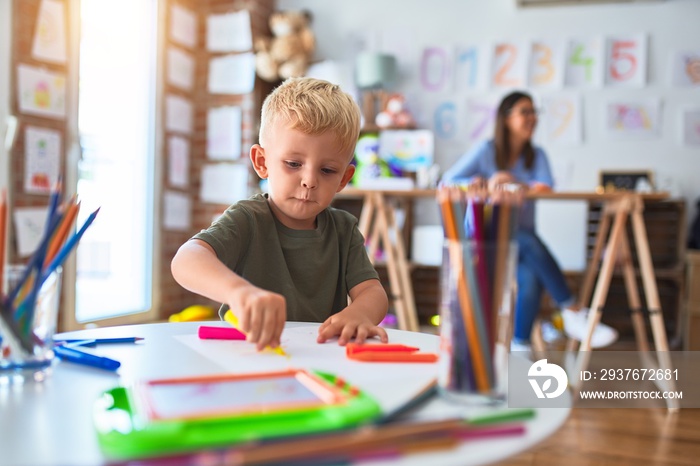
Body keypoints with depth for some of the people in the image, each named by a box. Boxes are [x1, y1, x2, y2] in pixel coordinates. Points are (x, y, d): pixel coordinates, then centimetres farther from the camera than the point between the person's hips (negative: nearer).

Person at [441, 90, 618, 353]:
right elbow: (447, 181, -8)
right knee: (530, 241, -35)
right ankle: (574, 313, -31)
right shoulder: (486, 151, 1)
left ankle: (520, 346, -21)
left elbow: (546, 188, -7)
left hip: (521, 243, 3)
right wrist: (484, 183, -23)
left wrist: (515, 182, -22)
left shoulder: (537, 155, 12)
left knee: (532, 277, -30)